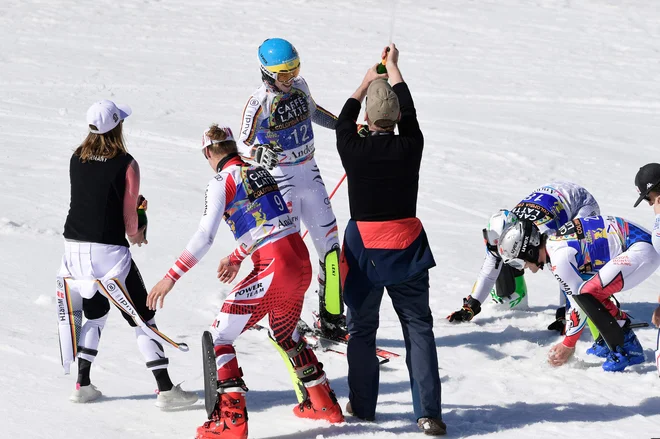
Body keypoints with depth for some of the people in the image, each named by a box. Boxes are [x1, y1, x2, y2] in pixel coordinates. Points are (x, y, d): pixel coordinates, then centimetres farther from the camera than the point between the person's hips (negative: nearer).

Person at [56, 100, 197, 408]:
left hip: (74, 247, 6)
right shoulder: (126, 165, -12)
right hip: (108, 252, -6)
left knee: (95, 314, 23)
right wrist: (135, 235, 13)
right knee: (141, 318, 2)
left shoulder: (77, 159, 4)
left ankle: (82, 385, 21)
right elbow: (129, 215, -7)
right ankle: (165, 389, 0)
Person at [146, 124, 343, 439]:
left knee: (219, 336, 0)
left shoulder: (222, 181, -5)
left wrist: (172, 276, -16)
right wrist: (237, 257, 38)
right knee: (285, 333, 31)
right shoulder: (259, 172, 17)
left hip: (274, 268, -8)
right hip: (301, 261, 8)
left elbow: (205, 236, -15)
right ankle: (323, 403, 38)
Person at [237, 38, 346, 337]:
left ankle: (332, 317, 17)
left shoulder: (299, 86, 3)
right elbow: (242, 144, -18)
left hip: (310, 174, 7)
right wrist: (258, 153, -39)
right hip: (281, 179, -7)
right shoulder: (259, 103, -16)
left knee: (329, 243, 6)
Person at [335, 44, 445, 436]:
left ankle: (363, 405, 22)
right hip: (406, 250, 1)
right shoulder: (410, 147, -7)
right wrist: (393, 67, 29)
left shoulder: (354, 149, -10)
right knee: (419, 327, 5)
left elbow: (345, 119, 13)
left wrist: (367, 82, 29)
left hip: (364, 252, -1)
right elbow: (409, 112, 13)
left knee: (362, 329, 14)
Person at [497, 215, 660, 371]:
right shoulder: (554, 242, 12)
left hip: (642, 251, -11)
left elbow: (579, 303, -12)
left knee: (588, 294, -18)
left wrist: (568, 345, -1)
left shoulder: (559, 257, -17)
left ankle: (628, 348, -9)